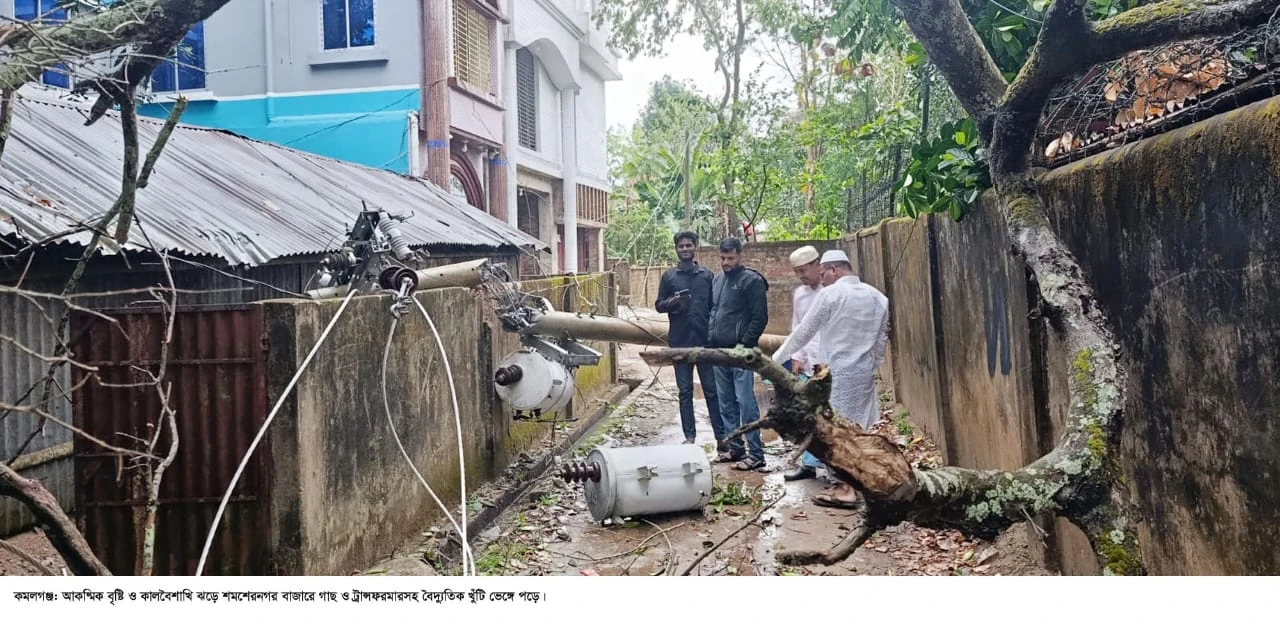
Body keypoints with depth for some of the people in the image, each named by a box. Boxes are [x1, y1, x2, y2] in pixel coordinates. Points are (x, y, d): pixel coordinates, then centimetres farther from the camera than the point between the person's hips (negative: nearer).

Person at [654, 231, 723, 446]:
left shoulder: (707, 275, 6)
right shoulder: (669, 276, 6)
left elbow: (715, 305, 8)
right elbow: (659, 305, 7)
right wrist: (672, 301, -15)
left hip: (705, 340, 0)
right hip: (680, 341, 1)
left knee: (712, 389, 2)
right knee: (685, 391, 7)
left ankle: (721, 435, 7)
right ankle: (689, 435, 14)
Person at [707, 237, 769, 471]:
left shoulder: (752, 280, -7)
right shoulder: (717, 280, 15)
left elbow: (760, 318, -11)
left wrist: (745, 344, -14)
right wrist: (710, 341, 12)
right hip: (719, 351, 8)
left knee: (745, 401, -7)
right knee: (726, 403, 12)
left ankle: (756, 454, -2)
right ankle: (734, 447, 22)